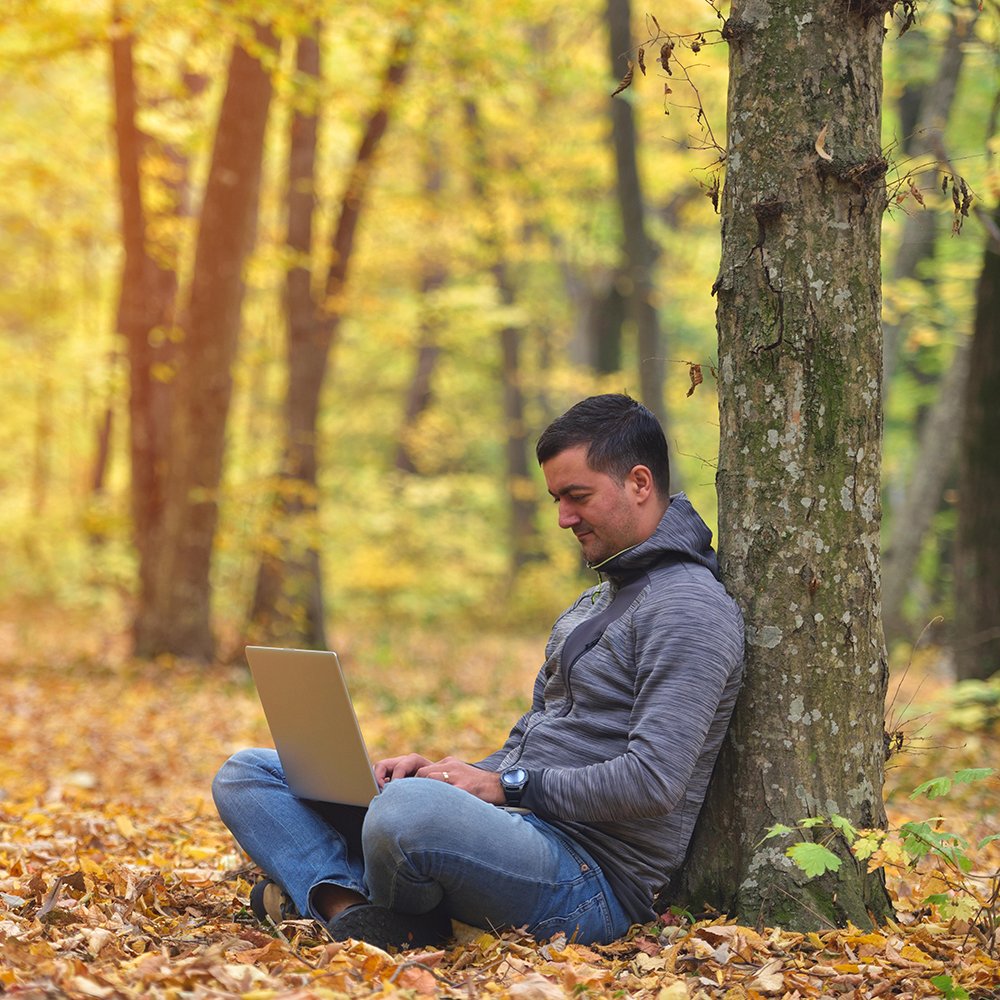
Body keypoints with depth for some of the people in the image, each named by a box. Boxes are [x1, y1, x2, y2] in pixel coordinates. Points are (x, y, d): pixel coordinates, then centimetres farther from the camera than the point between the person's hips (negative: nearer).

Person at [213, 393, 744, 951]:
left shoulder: (689, 608, -9)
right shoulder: (598, 599, 24)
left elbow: (653, 783, -20)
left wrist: (508, 786, -14)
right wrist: (456, 774, 5)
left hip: (593, 875, -10)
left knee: (411, 808, -43)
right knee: (248, 774, 6)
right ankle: (349, 905, -22)